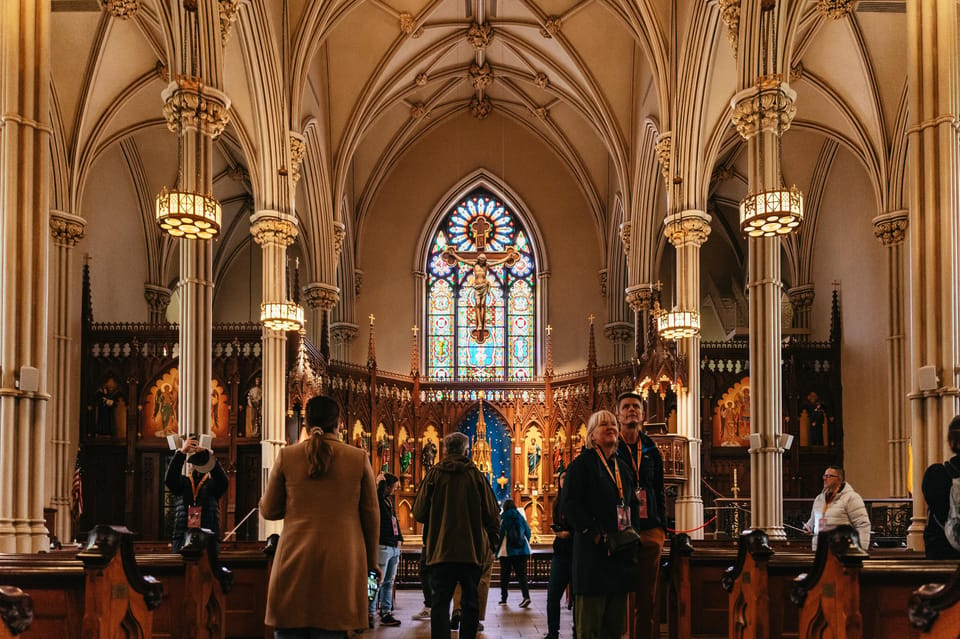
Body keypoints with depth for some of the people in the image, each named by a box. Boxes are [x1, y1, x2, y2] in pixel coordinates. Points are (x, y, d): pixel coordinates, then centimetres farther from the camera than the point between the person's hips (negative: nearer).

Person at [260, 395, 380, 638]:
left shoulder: (286, 456, 1)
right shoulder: (359, 459, 1)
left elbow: (269, 511, 8)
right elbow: (371, 515, 6)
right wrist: (371, 561, 17)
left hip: (295, 561, 0)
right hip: (342, 561, 0)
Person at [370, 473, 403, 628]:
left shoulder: (390, 500, 18)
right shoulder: (378, 500, -7)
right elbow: (379, 492, -31)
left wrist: (399, 538, 12)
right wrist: (382, 479, -14)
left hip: (394, 546, 9)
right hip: (382, 545, -9)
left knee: (389, 582, 10)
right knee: (378, 582, -9)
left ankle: (386, 613, 14)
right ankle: (369, 614, -6)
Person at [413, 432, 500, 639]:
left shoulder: (434, 474, -1)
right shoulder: (475, 474, -1)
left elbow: (419, 514, 0)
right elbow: (492, 515, -1)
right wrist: (492, 540, 15)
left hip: (441, 550, 0)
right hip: (472, 551, 0)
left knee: (440, 601, 3)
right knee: (470, 603, 10)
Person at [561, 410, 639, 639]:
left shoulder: (622, 466, 18)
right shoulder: (582, 463, -2)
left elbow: (632, 505, 23)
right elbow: (569, 504, -11)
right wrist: (594, 534, -17)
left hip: (620, 550, 7)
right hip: (593, 551, -6)